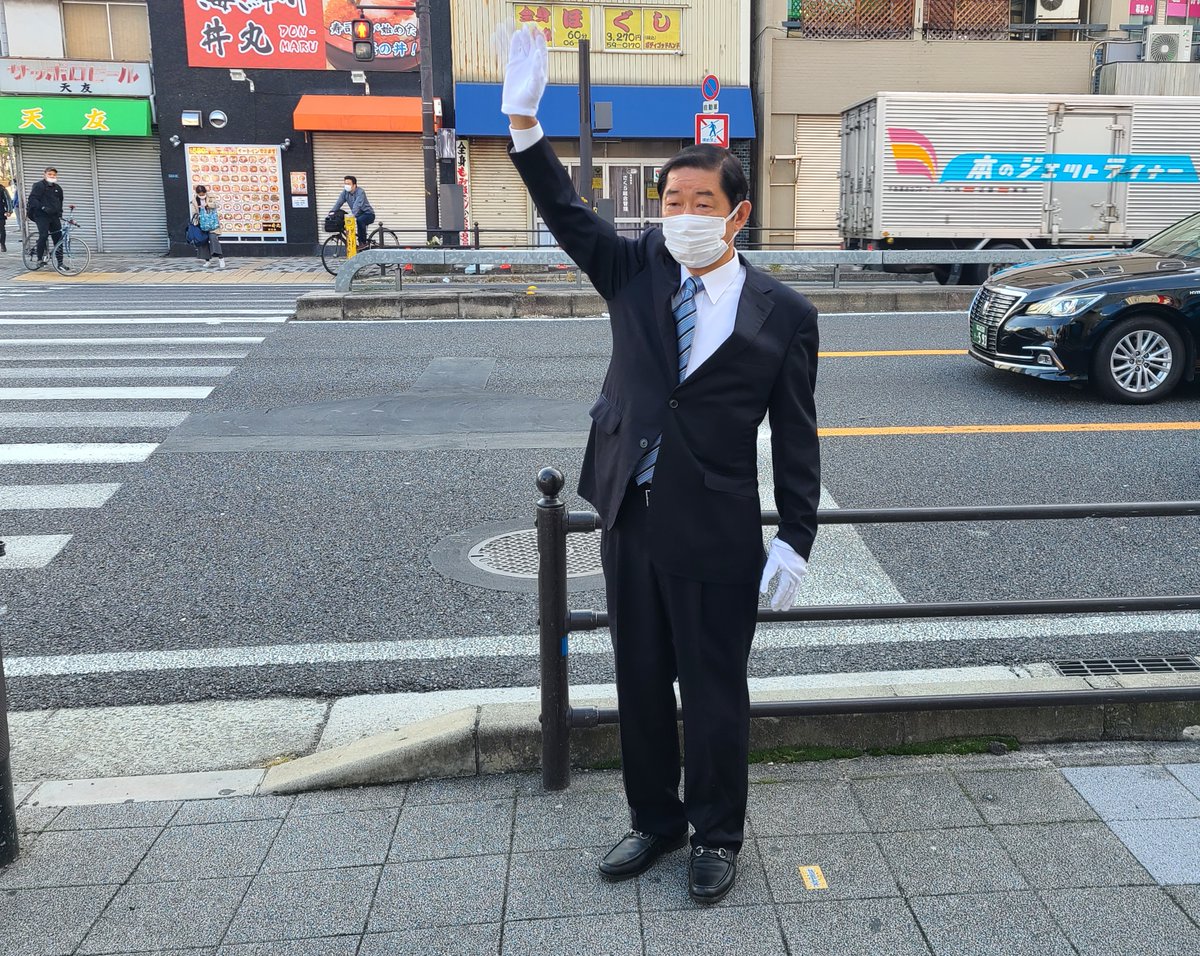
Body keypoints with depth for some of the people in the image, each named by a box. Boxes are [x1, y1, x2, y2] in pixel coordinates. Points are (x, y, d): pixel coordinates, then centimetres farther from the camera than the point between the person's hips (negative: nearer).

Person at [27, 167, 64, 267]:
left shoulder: (58, 188, 16)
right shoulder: (39, 185, -4)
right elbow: (32, 199, -13)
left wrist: (60, 212, 15)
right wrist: (43, 207, -24)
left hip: (54, 216, 6)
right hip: (41, 215, -6)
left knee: (58, 238, 0)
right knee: (43, 236, -19)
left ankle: (60, 262, 3)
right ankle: (40, 259, -6)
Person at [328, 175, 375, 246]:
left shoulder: (360, 192, -22)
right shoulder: (345, 192, -2)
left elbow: (357, 205, -37)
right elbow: (339, 202, -9)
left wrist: (353, 215, -52)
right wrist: (332, 212, -25)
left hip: (368, 214, -7)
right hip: (358, 214, 7)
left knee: (360, 220, -37)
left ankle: (363, 243, -24)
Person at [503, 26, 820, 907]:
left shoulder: (782, 313, -6)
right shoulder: (638, 271, 3)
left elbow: (796, 438, -4)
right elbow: (567, 213, -7)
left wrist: (795, 541, -6)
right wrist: (524, 122, -21)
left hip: (716, 536, -4)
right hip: (630, 520, 4)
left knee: (714, 693, 11)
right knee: (640, 684, 18)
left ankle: (717, 836, 33)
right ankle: (655, 820, 38)